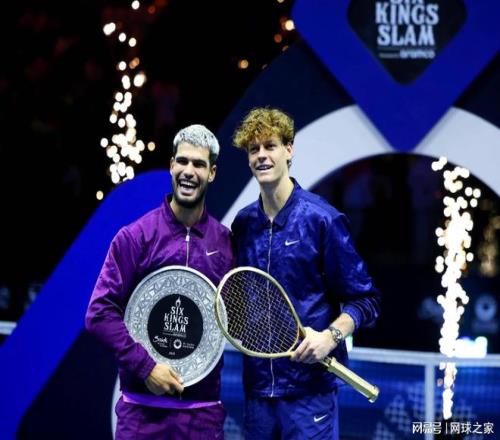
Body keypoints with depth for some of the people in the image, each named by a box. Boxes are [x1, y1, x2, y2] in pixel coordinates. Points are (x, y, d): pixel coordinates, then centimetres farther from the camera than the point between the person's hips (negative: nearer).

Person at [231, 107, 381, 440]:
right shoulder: (243, 223, 9)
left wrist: (331, 336, -19)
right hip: (257, 384, 5)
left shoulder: (323, 219, -6)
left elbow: (365, 300, -4)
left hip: (310, 385, -5)